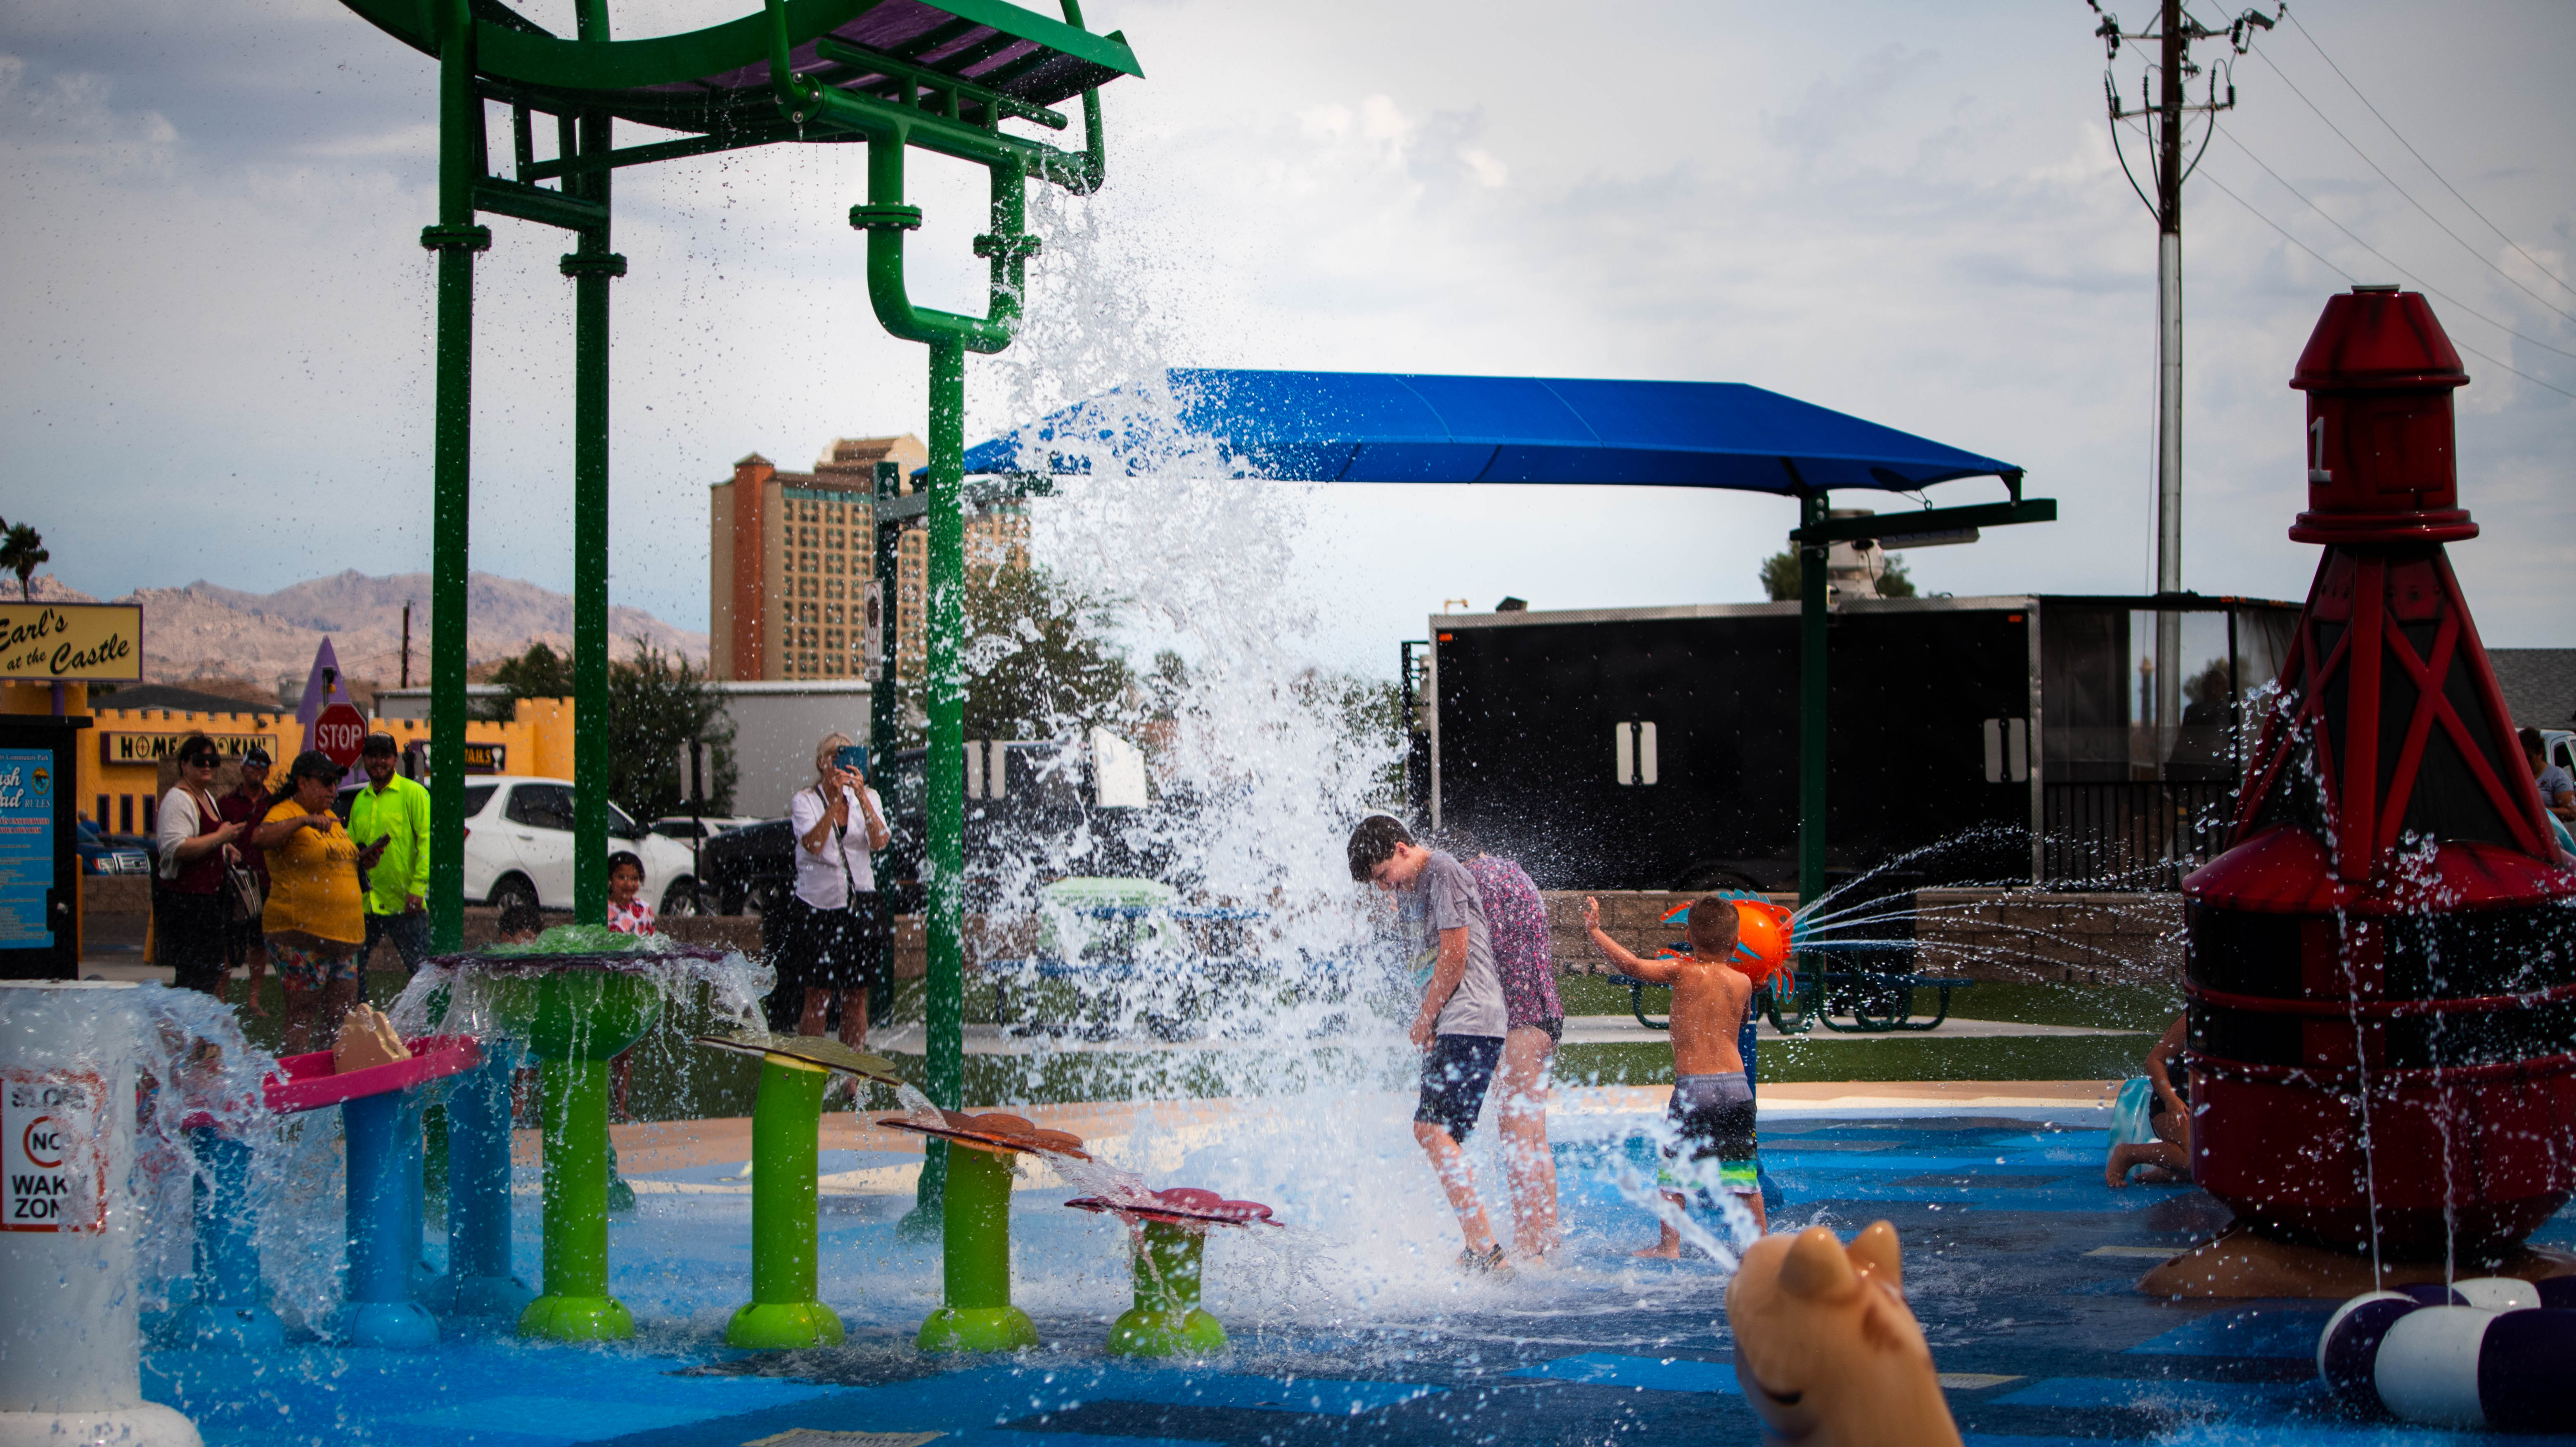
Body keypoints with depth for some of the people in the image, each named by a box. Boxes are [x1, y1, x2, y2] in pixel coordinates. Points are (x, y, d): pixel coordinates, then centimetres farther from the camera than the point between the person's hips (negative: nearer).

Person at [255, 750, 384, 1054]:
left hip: (344, 935, 9)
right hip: (301, 937, -9)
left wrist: (365, 859, 12)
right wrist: (304, 821, -40)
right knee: (302, 1017, -6)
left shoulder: (330, 818, 18)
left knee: (341, 1017, 10)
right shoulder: (285, 813, -8)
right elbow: (262, 837, -30)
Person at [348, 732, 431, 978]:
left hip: (404, 903, -6)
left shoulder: (413, 793, -3)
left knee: (421, 969, -4)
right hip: (364, 904, 6)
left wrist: (418, 886, -17)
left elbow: (427, 840, -10)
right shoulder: (360, 800, 16)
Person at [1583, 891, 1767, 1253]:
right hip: (1736, 1085, 3)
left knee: (1674, 1169, 6)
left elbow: (1633, 966, -14)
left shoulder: (1683, 971, -3)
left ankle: (1670, 1245, 4)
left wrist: (1595, 931, -7)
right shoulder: (1743, 982, 7)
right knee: (1742, 1169, 12)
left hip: (1691, 1086, -3)